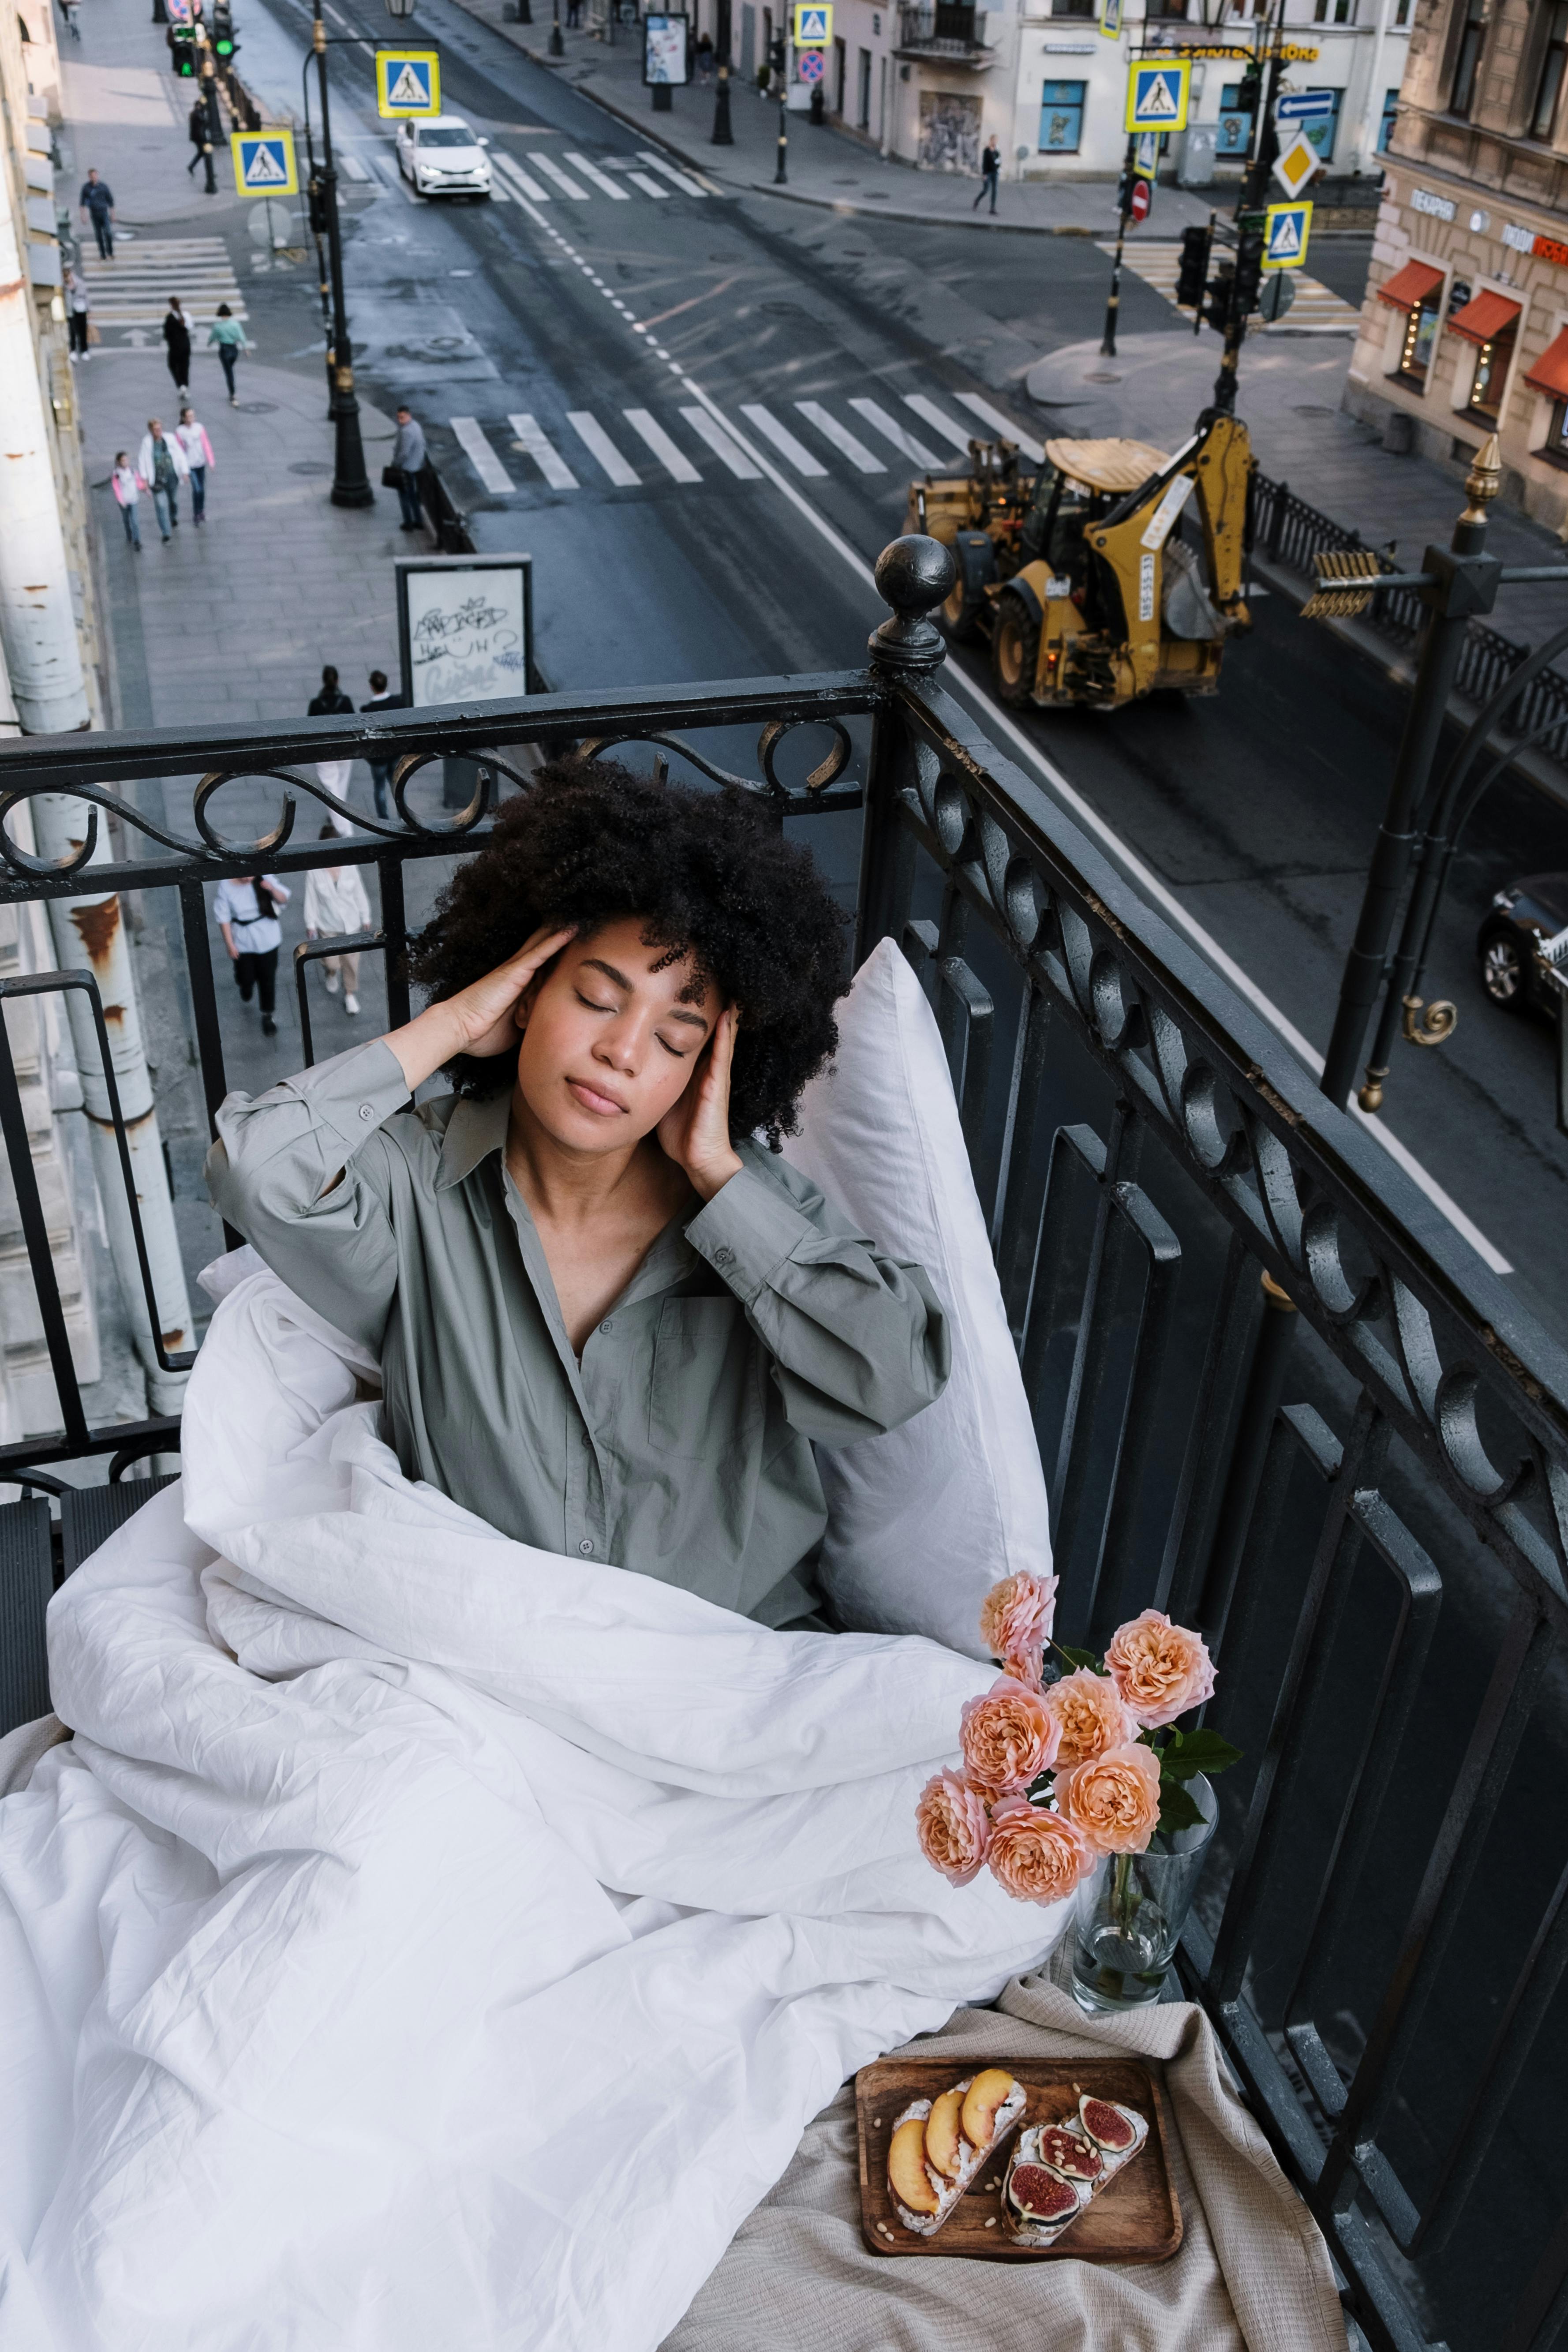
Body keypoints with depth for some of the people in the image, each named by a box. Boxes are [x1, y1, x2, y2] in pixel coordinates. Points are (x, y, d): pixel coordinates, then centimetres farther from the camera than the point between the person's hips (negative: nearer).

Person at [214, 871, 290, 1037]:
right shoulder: (226, 887, -18)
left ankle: (267, 1015, 29)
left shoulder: (264, 878, -15)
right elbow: (223, 917, -10)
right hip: (242, 941, -1)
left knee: (267, 977, 10)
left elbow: (283, 899, -5)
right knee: (246, 977, 13)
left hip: (267, 938, 1)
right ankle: (246, 991, 52)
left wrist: (272, 889, -27)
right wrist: (230, 944, -9)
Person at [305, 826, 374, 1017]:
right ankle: (331, 974, 41)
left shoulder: (350, 868, -11)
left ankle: (350, 994, 33)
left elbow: (360, 895, 0)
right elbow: (311, 900, -7)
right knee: (332, 962, 1)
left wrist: (366, 918, 7)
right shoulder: (314, 872, -15)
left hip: (352, 923, 1)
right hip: (328, 926, -1)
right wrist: (311, 925, -4)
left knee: (351, 961, 9)